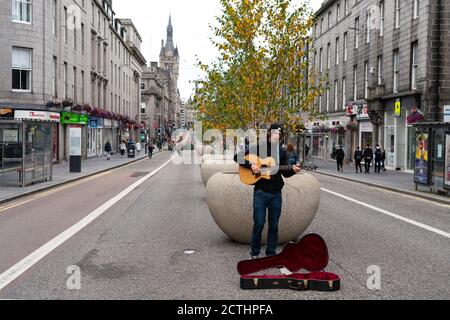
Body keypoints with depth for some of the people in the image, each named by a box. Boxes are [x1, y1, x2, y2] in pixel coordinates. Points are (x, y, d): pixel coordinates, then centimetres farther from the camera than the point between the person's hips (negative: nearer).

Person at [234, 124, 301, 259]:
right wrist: (251, 165, -16)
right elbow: (237, 157, -4)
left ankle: (271, 252, 21)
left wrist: (293, 170, -10)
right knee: (259, 223, -2)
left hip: (276, 193, 4)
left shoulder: (282, 152, 11)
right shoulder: (257, 148, 0)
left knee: (274, 225, 8)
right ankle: (254, 252, 14)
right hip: (260, 191, -3)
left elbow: (285, 173, 11)